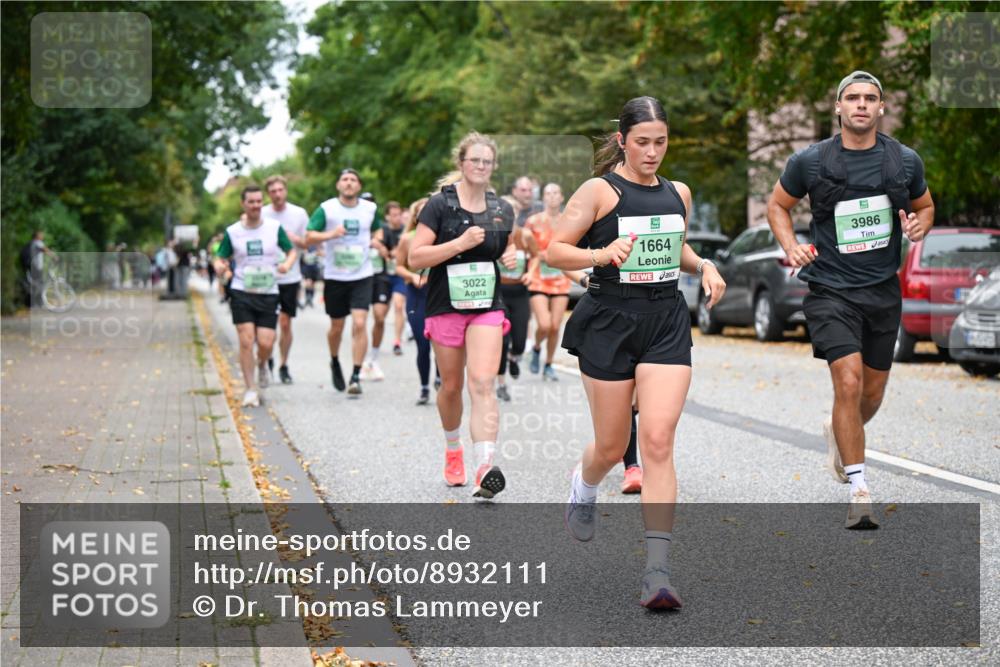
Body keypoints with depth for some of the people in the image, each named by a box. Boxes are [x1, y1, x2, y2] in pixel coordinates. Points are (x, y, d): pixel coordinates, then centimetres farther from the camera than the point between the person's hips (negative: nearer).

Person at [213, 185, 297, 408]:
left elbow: (292, 250, 9)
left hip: (268, 293, 0)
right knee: (246, 341, -9)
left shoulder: (274, 227, 0)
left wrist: (287, 263, -13)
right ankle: (251, 389, 2)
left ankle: (262, 365, 31)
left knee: (265, 343, -6)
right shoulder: (232, 232, 0)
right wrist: (220, 268, -18)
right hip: (241, 292, 0)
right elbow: (220, 258, 6)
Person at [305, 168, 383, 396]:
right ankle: (335, 363, 39)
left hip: (362, 276, 0)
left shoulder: (370, 209, 4)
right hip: (335, 277, 0)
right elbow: (309, 238, -7)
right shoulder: (326, 209, -4)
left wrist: (376, 241, 1)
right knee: (336, 327, 11)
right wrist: (330, 234, -25)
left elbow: (377, 230, 24)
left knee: (359, 324, -14)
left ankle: (356, 376, -11)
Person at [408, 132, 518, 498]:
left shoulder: (503, 210, 7)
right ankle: (453, 451, 39)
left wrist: (512, 257, 1)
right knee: (451, 387, 11)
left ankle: (485, 470, -25)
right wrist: (460, 243, -21)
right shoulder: (440, 205, -6)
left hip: (487, 307, 1)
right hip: (446, 306, -1)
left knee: (483, 384, -15)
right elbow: (414, 257, -12)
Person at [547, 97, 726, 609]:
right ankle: (583, 487, 46)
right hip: (610, 322, -3)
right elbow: (554, 251, -6)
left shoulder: (678, 193, 11)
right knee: (611, 446, 7)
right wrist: (602, 254, -23)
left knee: (658, 440, -12)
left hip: (667, 322, 3)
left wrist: (703, 267, 8)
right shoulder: (600, 190, -4)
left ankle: (658, 570, -14)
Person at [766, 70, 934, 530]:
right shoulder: (810, 161, -5)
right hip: (831, 289, -3)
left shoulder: (905, 161, 1)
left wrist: (919, 225, -5)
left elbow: (925, 205, 18)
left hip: (883, 290, 3)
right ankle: (859, 490, -10)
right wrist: (790, 246, -8)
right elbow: (778, 205, 9)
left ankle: (838, 434, 48)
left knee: (873, 392, 13)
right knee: (849, 381, -18)